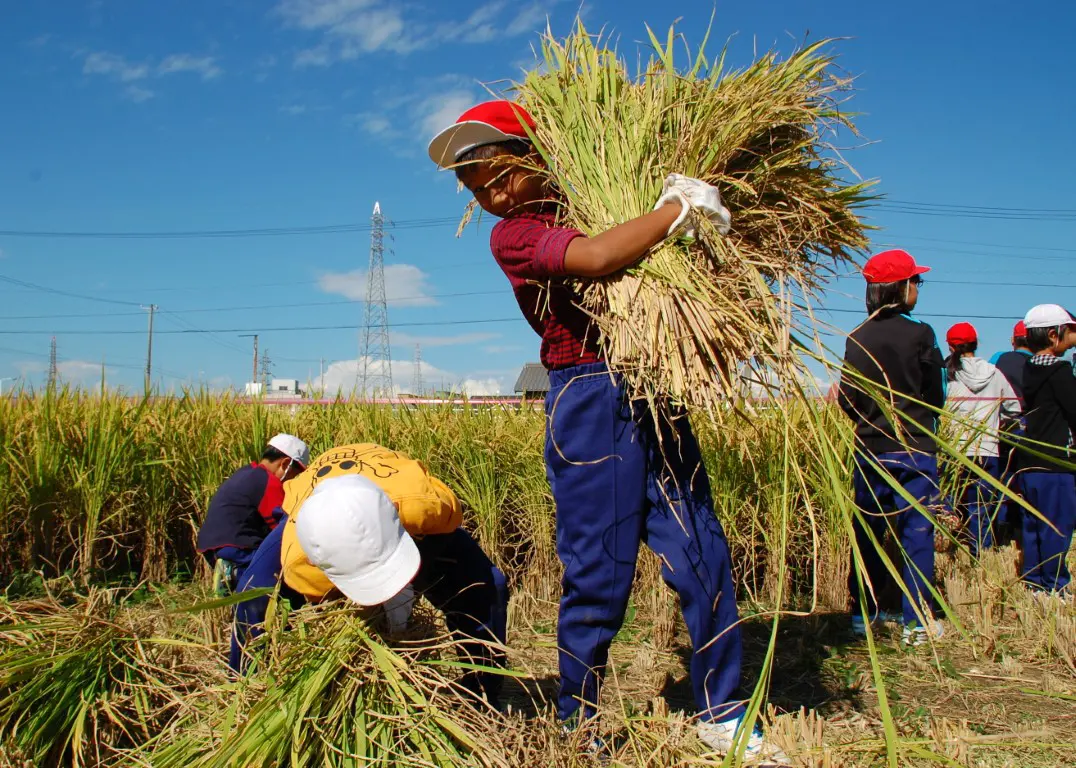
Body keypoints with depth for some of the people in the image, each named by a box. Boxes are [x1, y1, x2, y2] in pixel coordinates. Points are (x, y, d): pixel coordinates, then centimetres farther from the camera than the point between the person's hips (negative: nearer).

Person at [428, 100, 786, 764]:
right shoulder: (514, 234, -3)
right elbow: (594, 257, -22)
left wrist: (688, 205, 6)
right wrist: (681, 208, -12)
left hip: (654, 397, 6)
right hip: (593, 402, -6)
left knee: (703, 554, 6)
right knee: (598, 575, 0)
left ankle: (722, 714, 20)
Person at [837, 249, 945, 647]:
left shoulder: (857, 339, 0)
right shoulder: (920, 334, -10)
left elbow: (848, 401, 3)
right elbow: (936, 397, -2)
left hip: (869, 450, 4)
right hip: (914, 450, -4)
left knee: (868, 532, 13)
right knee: (916, 534, 3)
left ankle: (863, 614, 20)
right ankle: (917, 622, 6)